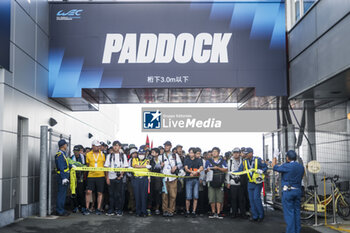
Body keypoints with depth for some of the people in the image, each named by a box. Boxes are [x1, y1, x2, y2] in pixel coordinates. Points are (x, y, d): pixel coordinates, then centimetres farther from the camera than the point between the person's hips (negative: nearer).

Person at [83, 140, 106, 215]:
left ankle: (98, 209, 10)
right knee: (88, 192, -7)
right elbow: (87, 165, 15)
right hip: (91, 175, 0)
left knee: (100, 193, 2)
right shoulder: (88, 154, 7)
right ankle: (87, 209, 1)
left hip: (100, 176, 1)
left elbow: (105, 165, 12)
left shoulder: (102, 154, 8)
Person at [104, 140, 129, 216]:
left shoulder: (123, 156, 9)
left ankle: (119, 210, 5)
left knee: (120, 194, -2)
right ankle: (111, 210, 8)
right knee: (111, 194, 2)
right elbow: (106, 167, 6)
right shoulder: (109, 156, 10)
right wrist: (107, 178, -2)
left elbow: (125, 167, 5)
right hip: (111, 177, 1)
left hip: (120, 178, -1)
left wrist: (121, 175, -9)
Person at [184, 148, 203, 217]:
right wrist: (193, 172, -17)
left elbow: (201, 168, -3)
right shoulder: (187, 160, 12)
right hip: (189, 179, -1)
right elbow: (186, 168, -1)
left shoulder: (199, 160, 11)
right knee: (188, 197, -6)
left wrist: (194, 173, -17)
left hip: (196, 179, 1)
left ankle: (194, 212, 5)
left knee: (195, 197, -2)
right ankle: (187, 211, 6)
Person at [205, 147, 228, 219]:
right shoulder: (208, 161, 13)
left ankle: (218, 213, 3)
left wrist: (218, 168, -12)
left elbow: (226, 170, 0)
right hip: (211, 182, 1)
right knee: (211, 198, -2)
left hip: (220, 182, -1)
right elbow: (205, 171, 12)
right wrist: (207, 170, -11)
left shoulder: (222, 161, 10)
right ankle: (213, 212, 8)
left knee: (219, 198, -2)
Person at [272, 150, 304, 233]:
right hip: (298, 191, 6)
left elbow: (275, 167, -1)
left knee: (289, 213, -2)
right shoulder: (301, 167, 6)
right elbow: (301, 176, 15)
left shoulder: (286, 166, -13)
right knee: (297, 211, 13)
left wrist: (274, 160, 20)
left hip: (288, 191, -6)